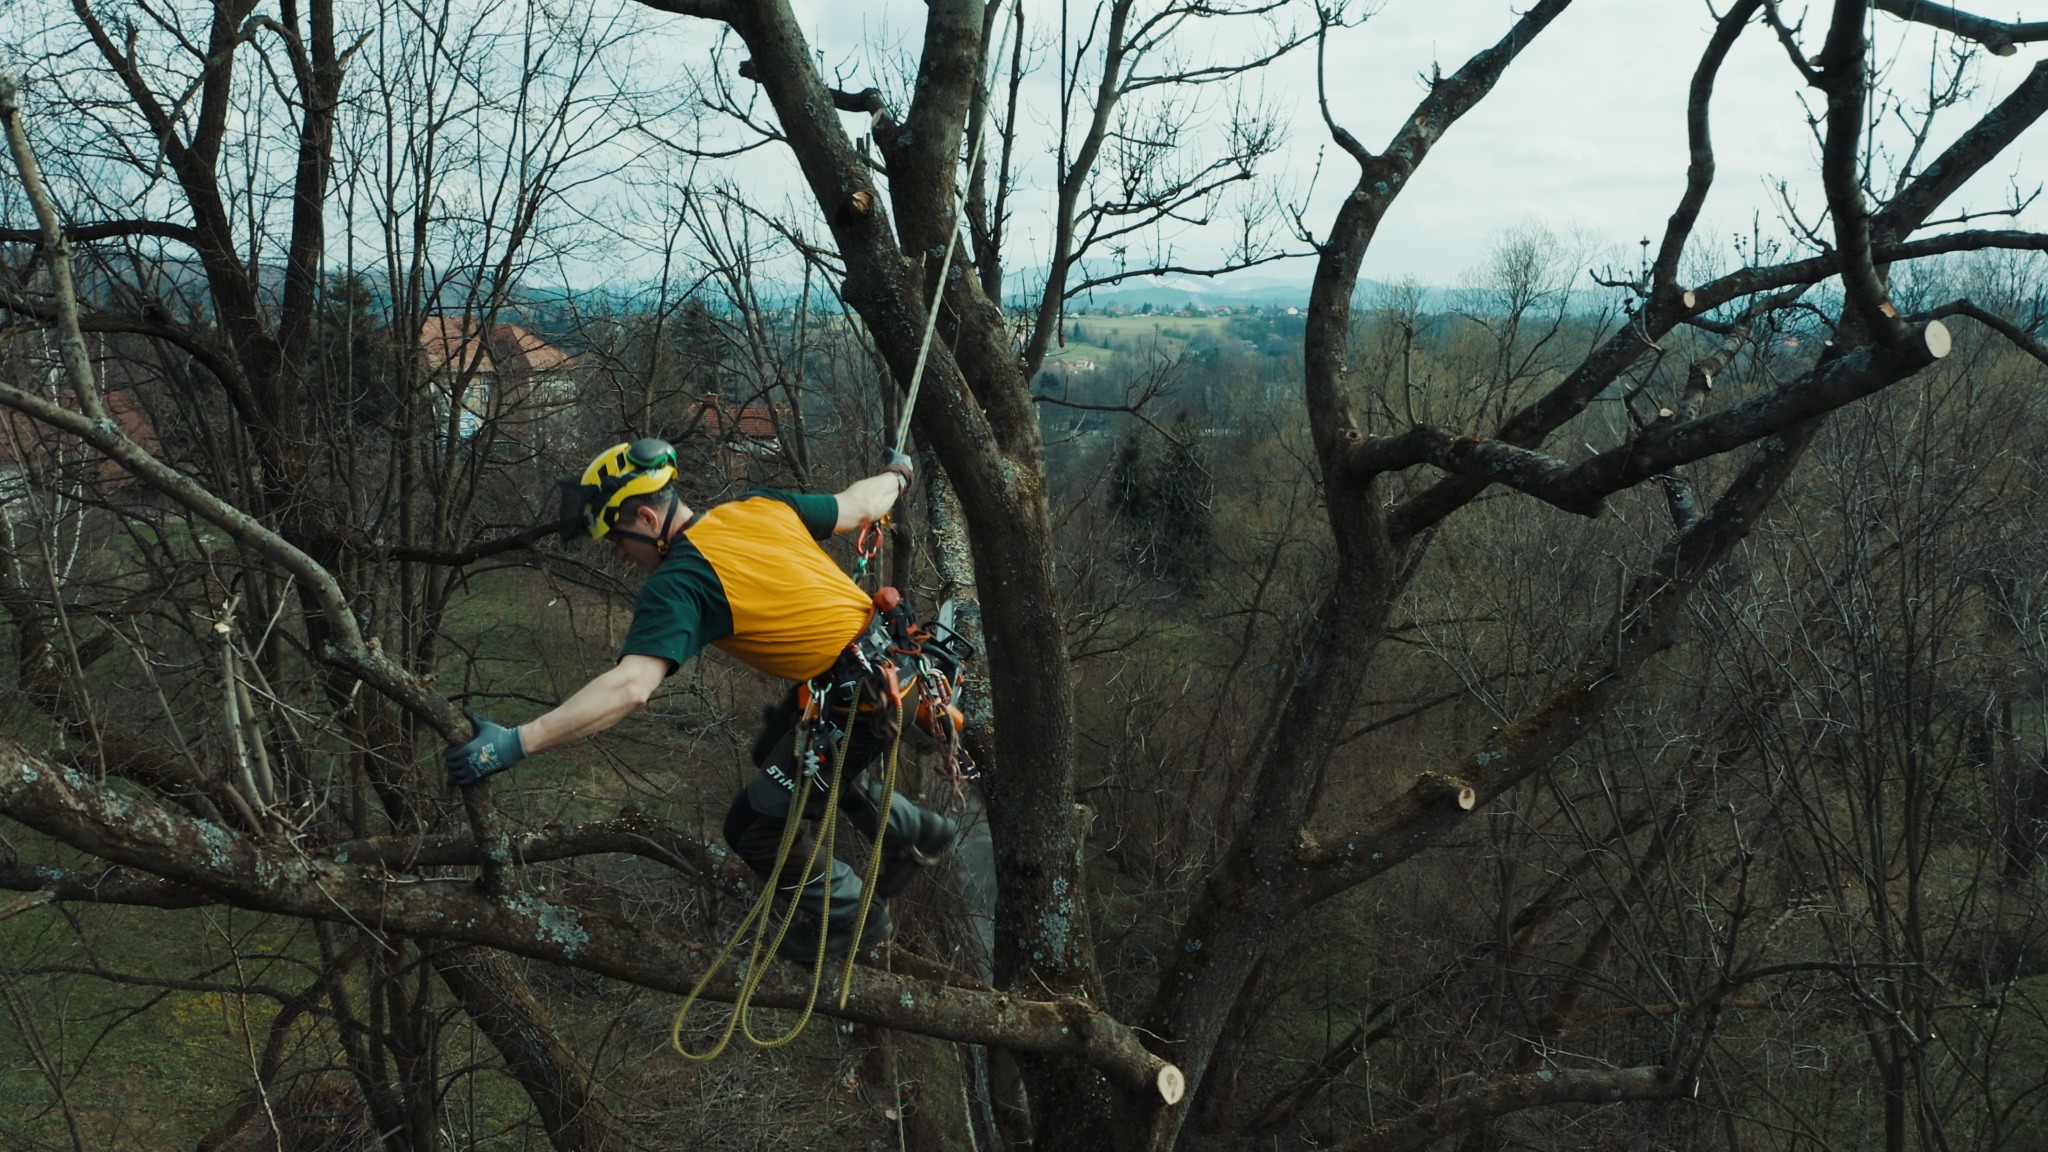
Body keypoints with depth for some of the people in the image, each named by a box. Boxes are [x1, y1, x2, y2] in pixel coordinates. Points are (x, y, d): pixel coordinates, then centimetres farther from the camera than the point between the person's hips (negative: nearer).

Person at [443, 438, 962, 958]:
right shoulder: (760, 507, 2)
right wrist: (896, 475, 40)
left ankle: (848, 915, 28)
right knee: (775, 755, 33)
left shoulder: (679, 581, -20)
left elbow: (630, 687, -32)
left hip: (858, 700, -9)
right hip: (890, 656, 9)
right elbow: (861, 507, 16)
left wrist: (515, 743, -33)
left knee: (754, 828, 7)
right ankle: (917, 832, 43)